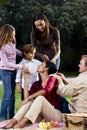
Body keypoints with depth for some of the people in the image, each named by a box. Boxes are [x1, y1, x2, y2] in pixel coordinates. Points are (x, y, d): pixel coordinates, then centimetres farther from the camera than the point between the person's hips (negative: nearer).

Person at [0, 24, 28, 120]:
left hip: (13, 70, 7)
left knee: (12, 94, 8)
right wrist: (21, 67, -24)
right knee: (8, 93, -10)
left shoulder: (12, 42, 0)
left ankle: (11, 115, 15)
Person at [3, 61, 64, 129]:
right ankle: (12, 122, -33)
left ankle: (21, 123, -45)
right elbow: (27, 97, -4)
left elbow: (46, 91, -24)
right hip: (42, 117, 5)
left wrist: (29, 98, -30)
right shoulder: (36, 84, 13)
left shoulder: (52, 79, -3)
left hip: (55, 115, -5)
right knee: (30, 101, -20)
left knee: (40, 98, -29)